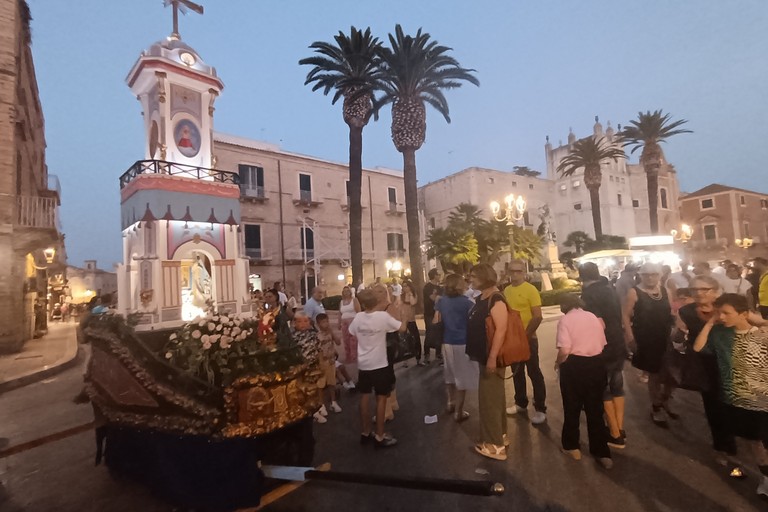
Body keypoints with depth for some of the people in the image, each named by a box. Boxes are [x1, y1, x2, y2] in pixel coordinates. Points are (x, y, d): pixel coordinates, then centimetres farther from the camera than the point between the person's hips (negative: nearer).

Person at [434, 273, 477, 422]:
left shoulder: (441, 301, 1)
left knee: (450, 374, 22)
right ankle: (458, 412, 16)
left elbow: (436, 322, 2)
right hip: (463, 343, -5)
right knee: (462, 377, 8)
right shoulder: (467, 303, -11)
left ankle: (450, 403, 37)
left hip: (447, 342, 5)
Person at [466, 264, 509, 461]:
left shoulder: (495, 299, -20)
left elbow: (501, 329, -27)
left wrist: (492, 357, -28)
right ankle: (500, 435, 34)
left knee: (489, 399, -1)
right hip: (484, 355, 10)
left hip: (491, 357, -10)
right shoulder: (481, 298, 9)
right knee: (494, 397, 19)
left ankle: (495, 444, 12)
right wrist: (474, 352, 19)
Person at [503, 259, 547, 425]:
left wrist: (526, 335, -15)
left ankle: (540, 409, 16)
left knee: (534, 373, 4)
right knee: (517, 372, 17)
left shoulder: (530, 289, -12)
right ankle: (521, 403, 32)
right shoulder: (507, 290, 5)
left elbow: (537, 317, -15)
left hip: (528, 339, -6)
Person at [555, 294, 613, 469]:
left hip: (575, 365, -5)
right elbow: (603, 344, 8)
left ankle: (572, 447, 29)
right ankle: (602, 452, 26)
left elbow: (564, 350, -21)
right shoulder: (594, 317, 5)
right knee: (595, 409, 18)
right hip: (597, 364, 5)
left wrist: (557, 363, -3)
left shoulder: (565, 320, -11)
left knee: (572, 408, 14)